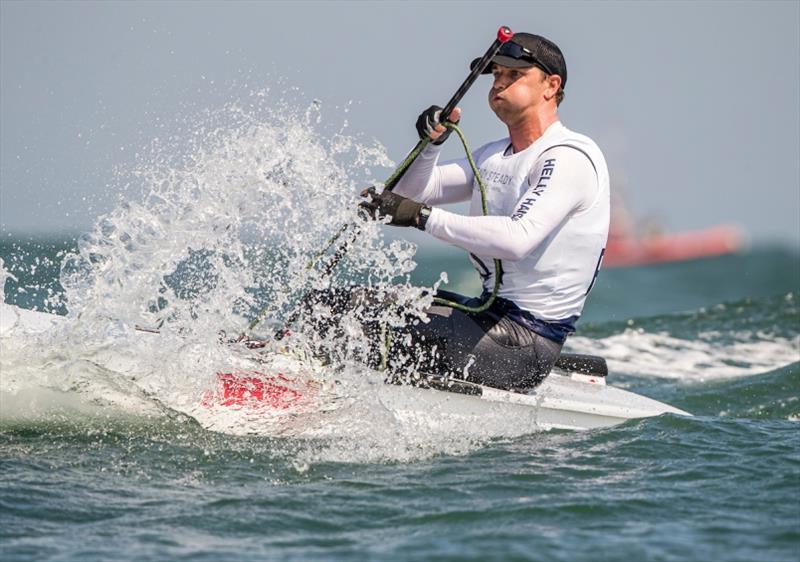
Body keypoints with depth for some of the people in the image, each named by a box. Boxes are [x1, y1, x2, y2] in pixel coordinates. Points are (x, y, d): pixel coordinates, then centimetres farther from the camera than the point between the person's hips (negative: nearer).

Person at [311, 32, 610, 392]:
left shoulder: (570, 158, -14)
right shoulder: (493, 157, 17)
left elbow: (517, 240, -29)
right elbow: (412, 193, 17)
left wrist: (423, 217, -29)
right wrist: (431, 144, -4)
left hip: (528, 339, -10)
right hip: (489, 309, 10)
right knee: (333, 306, 2)